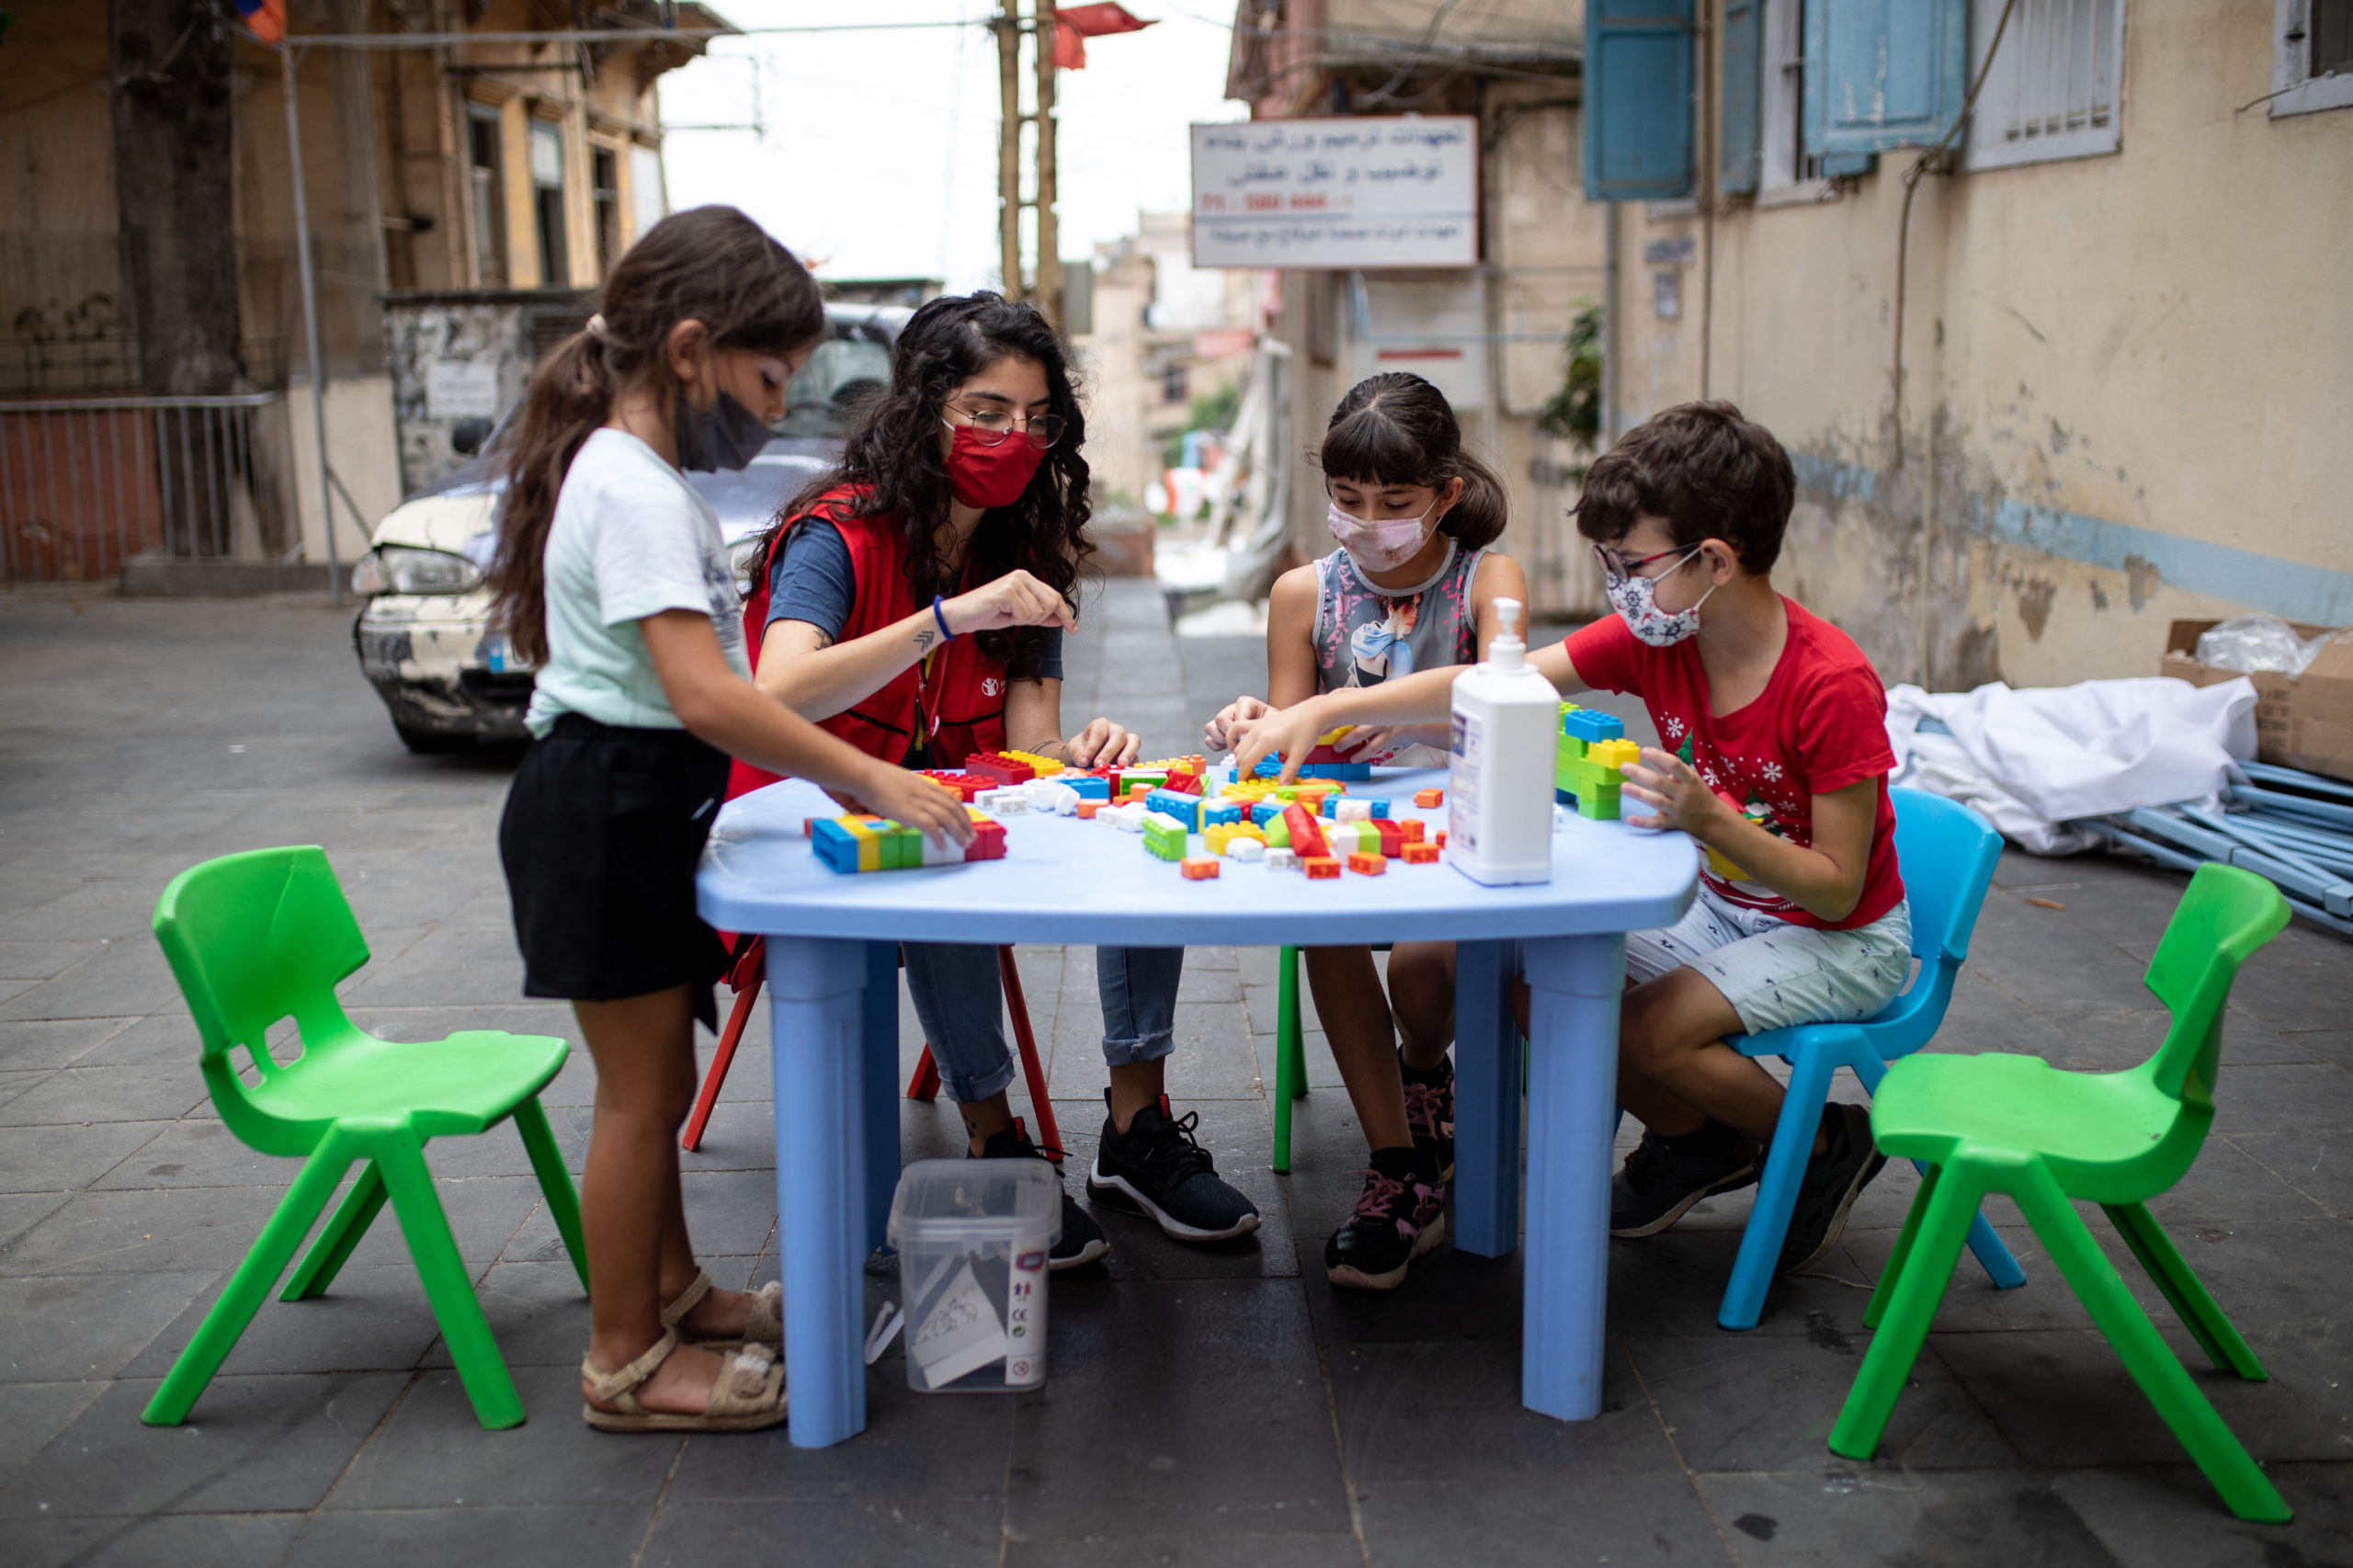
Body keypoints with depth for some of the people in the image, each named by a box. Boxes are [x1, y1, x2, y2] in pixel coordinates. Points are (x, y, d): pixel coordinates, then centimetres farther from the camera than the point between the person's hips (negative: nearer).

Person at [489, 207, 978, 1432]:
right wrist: (874, 782, -31)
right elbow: (705, 696, -32)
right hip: (607, 811, -10)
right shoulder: (636, 494, -21)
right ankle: (625, 1363, 16)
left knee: (654, 1079, 21)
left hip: (637, 806, 10)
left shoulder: (640, 475, 12)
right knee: (641, 1090, 1)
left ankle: (672, 1289, 38)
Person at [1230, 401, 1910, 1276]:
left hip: (1845, 939, -6)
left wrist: (1710, 817, -37)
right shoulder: (1654, 638, -10)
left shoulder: (1833, 686, -27)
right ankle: (1696, 1142, 16)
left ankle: (1827, 1147, 3)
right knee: (1532, 984, -8)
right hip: (1718, 904, 7)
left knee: (1649, 1029, -27)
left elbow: (1837, 889, -23)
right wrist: (1320, 711, -19)